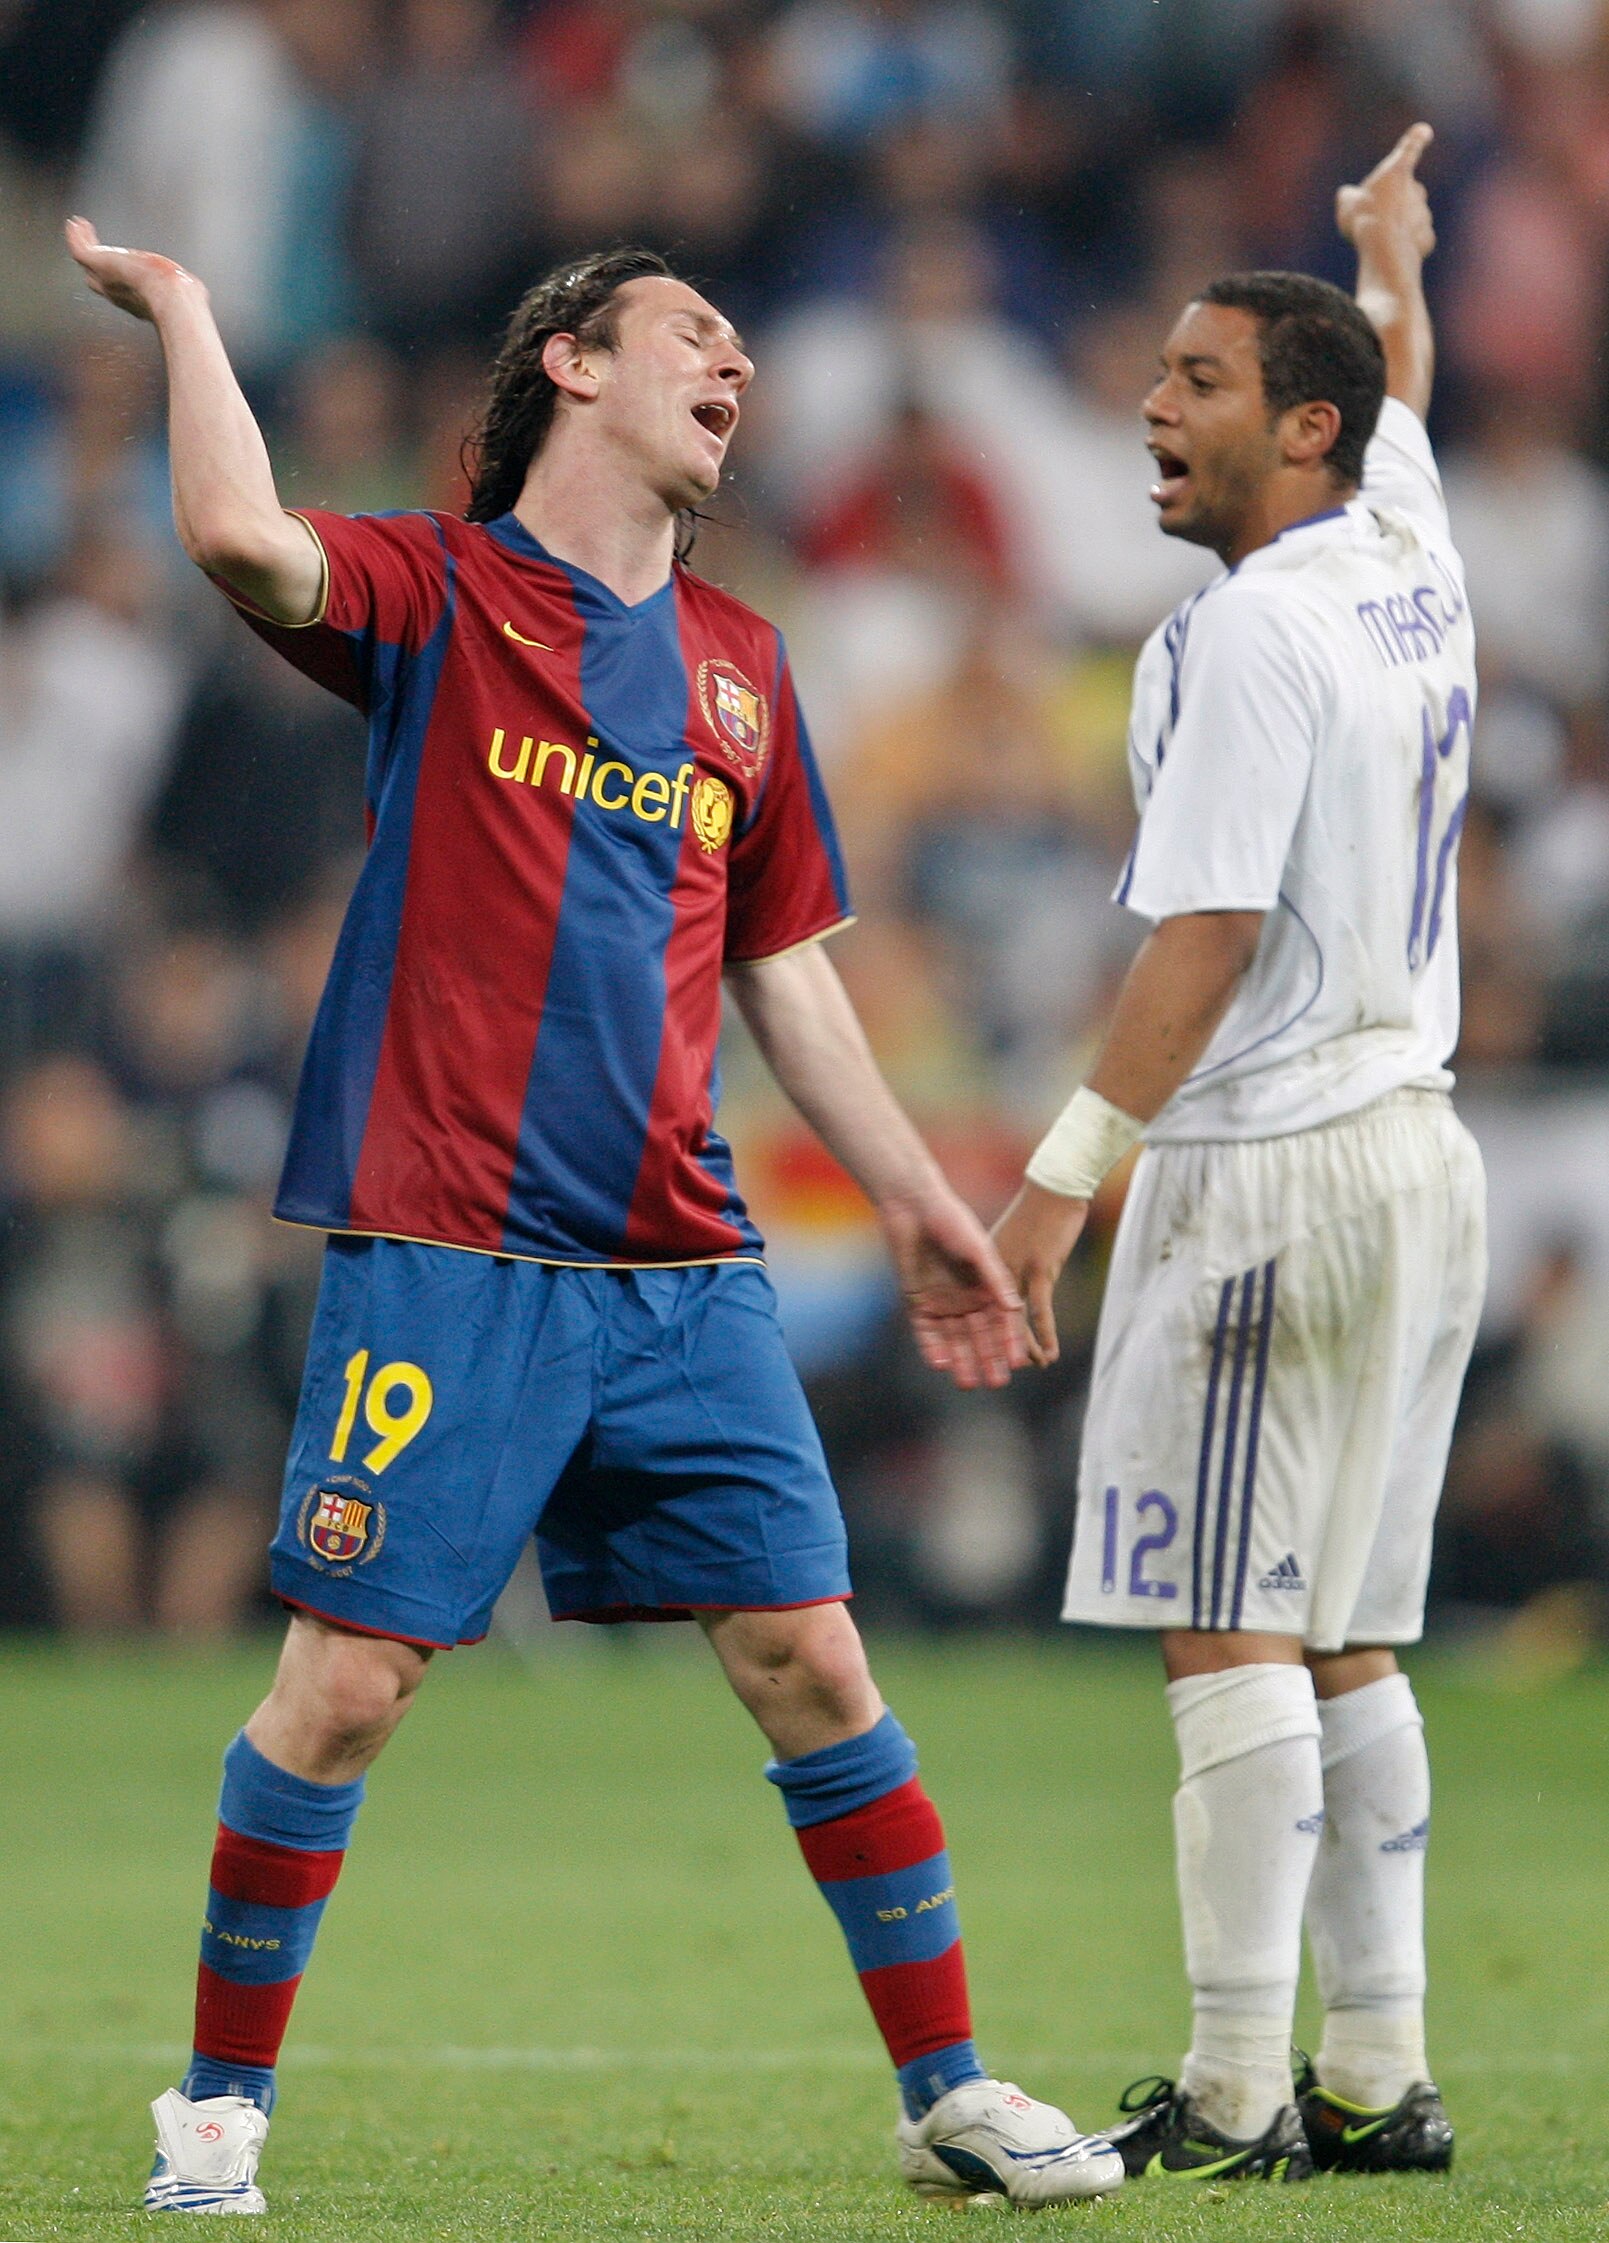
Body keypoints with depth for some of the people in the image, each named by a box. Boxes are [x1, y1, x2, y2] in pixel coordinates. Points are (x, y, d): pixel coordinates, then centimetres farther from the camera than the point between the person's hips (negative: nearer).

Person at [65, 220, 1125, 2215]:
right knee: (346, 1681, -5)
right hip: (444, 1262, -5)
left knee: (810, 1660, 2)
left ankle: (952, 2092, 12)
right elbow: (237, 534, -21)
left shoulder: (739, 664, 17)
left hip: (682, 1276, 5)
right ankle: (223, 2097, 11)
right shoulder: (435, 594, 1)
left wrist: (915, 1203, 21)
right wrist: (180, 306, -9)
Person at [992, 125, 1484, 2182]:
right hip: (1418, 1149, 9)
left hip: (1269, 1168, -9)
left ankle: (1234, 2095, -10)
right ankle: (1375, 2080, 10)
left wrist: (1067, 1171, -19)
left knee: (1228, 1631, -8)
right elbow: (1398, 386, 35)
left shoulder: (1250, 630, -14)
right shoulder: (1409, 568, 11)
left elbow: (1208, 934, -19)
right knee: (1340, 1641, 11)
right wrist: (1389, 258, 55)